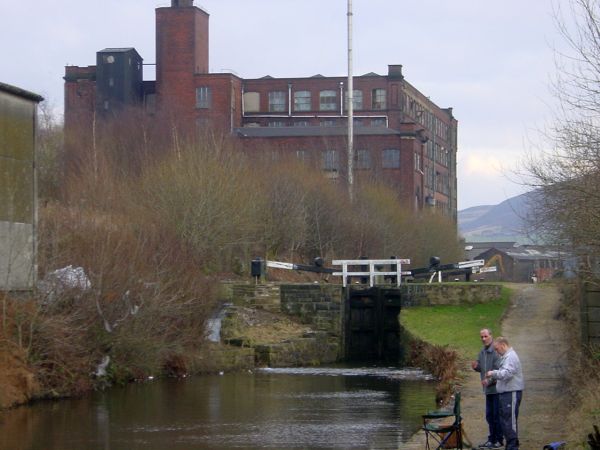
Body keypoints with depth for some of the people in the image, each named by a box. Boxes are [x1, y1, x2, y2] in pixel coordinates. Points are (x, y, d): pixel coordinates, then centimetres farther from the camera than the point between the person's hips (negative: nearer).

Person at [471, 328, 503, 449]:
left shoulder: (496, 351, -16)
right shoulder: (482, 352, 14)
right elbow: (482, 369, 23)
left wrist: (490, 380, -24)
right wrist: (476, 367, 2)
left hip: (497, 388, -9)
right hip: (488, 389, 9)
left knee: (497, 415, -3)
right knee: (489, 416, 14)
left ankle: (499, 440, 4)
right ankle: (491, 440, 22)